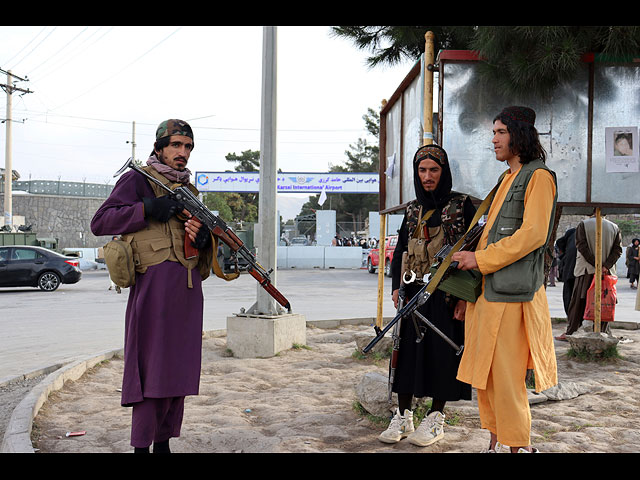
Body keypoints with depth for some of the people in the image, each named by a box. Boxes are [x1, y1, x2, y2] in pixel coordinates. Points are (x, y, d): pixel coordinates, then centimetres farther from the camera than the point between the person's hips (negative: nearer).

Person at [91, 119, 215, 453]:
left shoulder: (189, 190, 21)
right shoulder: (137, 180, 1)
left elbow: (202, 242, 23)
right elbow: (99, 223, -8)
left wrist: (202, 237, -1)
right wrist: (147, 209, -16)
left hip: (188, 288, 7)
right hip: (155, 284, -7)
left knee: (178, 367, 8)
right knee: (152, 366, -7)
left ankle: (163, 443, 17)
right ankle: (141, 445, -1)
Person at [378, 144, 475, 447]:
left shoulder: (462, 205, -1)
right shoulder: (413, 210, 13)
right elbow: (399, 251, 13)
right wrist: (396, 287, -1)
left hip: (447, 293, -4)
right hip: (414, 293, 4)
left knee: (442, 350, -1)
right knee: (408, 349, 2)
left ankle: (436, 419, 9)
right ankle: (403, 417, 10)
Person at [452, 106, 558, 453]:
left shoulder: (538, 177, -6)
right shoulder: (506, 179, 21)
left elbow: (532, 234, -17)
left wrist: (480, 259, -14)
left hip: (512, 293, -9)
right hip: (487, 291, 9)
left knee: (506, 374, -5)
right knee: (484, 374, 11)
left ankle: (520, 445, 6)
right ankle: (495, 441, 22)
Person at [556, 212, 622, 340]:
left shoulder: (583, 224, -1)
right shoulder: (614, 227, 8)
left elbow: (582, 246, -10)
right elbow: (618, 249, 0)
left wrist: (596, 265, -10)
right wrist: (605, 266, -9)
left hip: (586, 270, -2)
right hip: (607, 272, 2)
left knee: (578, 302, 2)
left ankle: (570, 333, 2)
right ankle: (602, 333, 6)